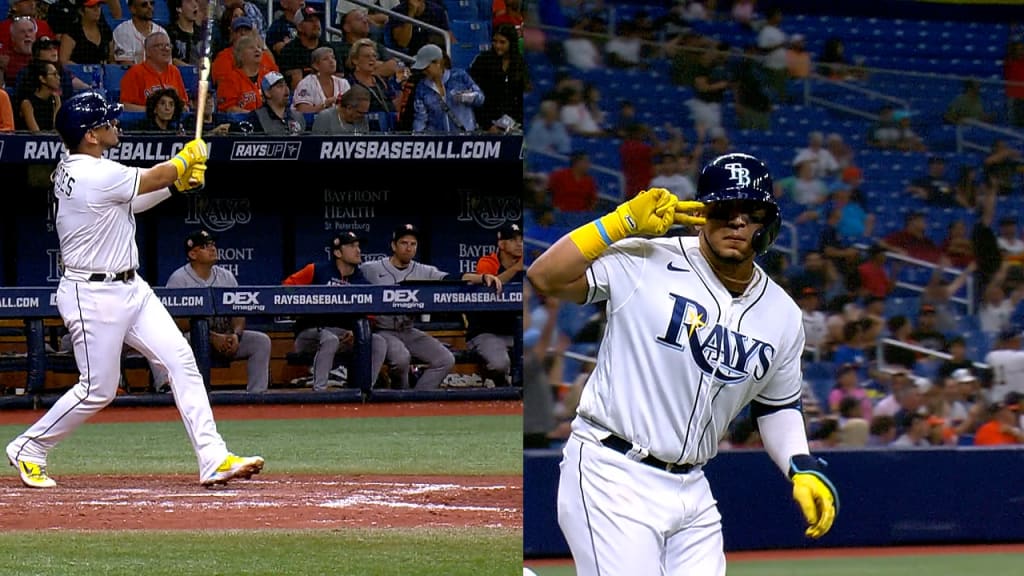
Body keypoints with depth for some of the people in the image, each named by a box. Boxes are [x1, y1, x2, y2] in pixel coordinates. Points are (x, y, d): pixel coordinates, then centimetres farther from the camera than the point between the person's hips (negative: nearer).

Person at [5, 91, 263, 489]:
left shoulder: (73, 170, 9)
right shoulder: (93, 176, -22)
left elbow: (136, 197, 17)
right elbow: (153, 179, -11)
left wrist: (179, 180, 3)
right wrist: (190, 156, 8)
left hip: (129, 288, 10)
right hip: (93, 295, -10)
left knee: (181, 359, 0)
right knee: (98, 389, -2)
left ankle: (213, 459, -3)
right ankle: (28, 450, 18)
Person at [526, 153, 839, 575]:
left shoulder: (783, 317, 8)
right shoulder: (642, 265, -8)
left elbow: (776, 404, 21)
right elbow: (544, 277, -16)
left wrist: (804, 471, 6)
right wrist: (622, 223, -19)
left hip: (691, 489, 6)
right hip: (613, 476, -6)